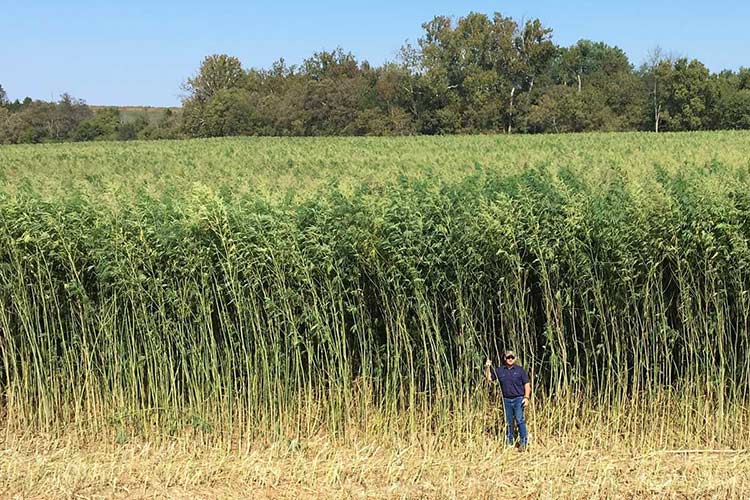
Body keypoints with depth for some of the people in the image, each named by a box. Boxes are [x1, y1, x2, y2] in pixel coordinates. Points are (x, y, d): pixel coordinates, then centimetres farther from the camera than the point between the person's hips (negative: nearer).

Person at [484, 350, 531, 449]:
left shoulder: (520, 370, 3)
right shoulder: (499, 370, 9)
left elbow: (527, 384, 3)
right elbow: (489, 379, 10)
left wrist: (526, 397, -6)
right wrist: (487, 368, -3)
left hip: (518, 399, -3)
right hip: (506, 400, 3)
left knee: (520, 420, -13)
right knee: (509, 422, 8)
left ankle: (524, 442, -9)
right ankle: (510, 443, 16)